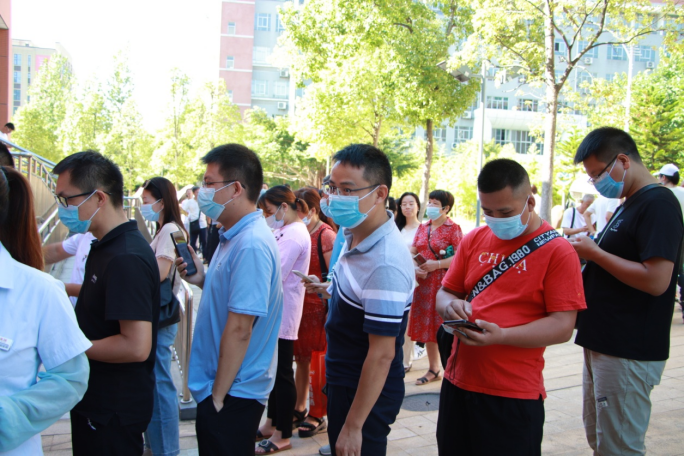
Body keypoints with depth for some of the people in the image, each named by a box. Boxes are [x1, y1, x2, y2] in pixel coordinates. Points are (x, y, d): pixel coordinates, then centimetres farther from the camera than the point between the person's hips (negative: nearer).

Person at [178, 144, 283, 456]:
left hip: (231, 395, -10)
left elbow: (239, 328, -24)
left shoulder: (250, 246, -24)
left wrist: (218, 395, -18)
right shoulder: (235, 237, 8)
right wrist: (201, 279, 0)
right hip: (224, 387, 10)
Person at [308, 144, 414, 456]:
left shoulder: (386, 264, -31)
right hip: (341, 381, 9)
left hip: (367, 393, -9)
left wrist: (354, 426, -23)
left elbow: (382, 354, -28)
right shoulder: (354, 234, -1)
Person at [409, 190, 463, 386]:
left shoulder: (453, 229, -5)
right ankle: (433, 370, 22)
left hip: (445, 283, -6)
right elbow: (412, 253, 12)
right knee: (427, 326, 10)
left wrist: (436, 264, -19)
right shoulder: (423, 228, 14)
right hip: (424, 284, 6)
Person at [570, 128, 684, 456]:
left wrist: (595, 253, -17)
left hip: (629, 353, -10)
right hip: (603, 344, 10)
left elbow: (656, 280, -25)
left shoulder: (659, 204, -16)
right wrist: (589, 252, 6)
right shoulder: (629, 205, 15)